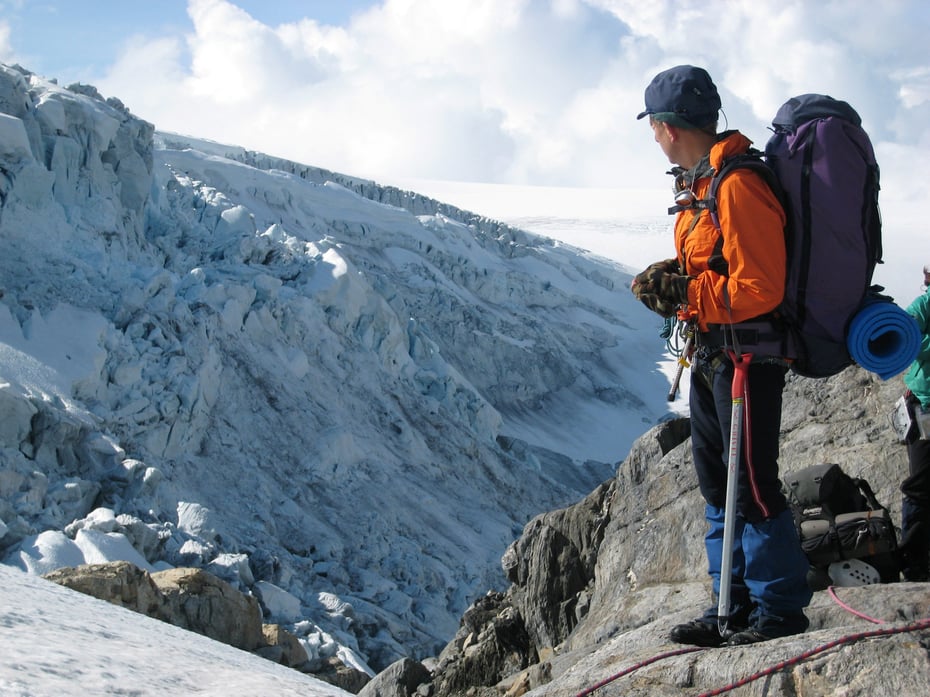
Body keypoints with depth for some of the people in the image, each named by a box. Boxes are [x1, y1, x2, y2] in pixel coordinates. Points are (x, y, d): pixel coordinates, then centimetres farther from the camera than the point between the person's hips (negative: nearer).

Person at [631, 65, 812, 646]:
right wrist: (673, 277, 1)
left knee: (752, 484, -4)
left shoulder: (738, 187, -21)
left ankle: (782, 608, 8)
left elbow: (759, 288, -24)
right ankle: (733, 608, 23)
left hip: (747, 357, -10)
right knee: (718, 484, 14)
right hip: (712, 355, 10)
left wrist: (684, 293, -18)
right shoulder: (701, 184, 11)